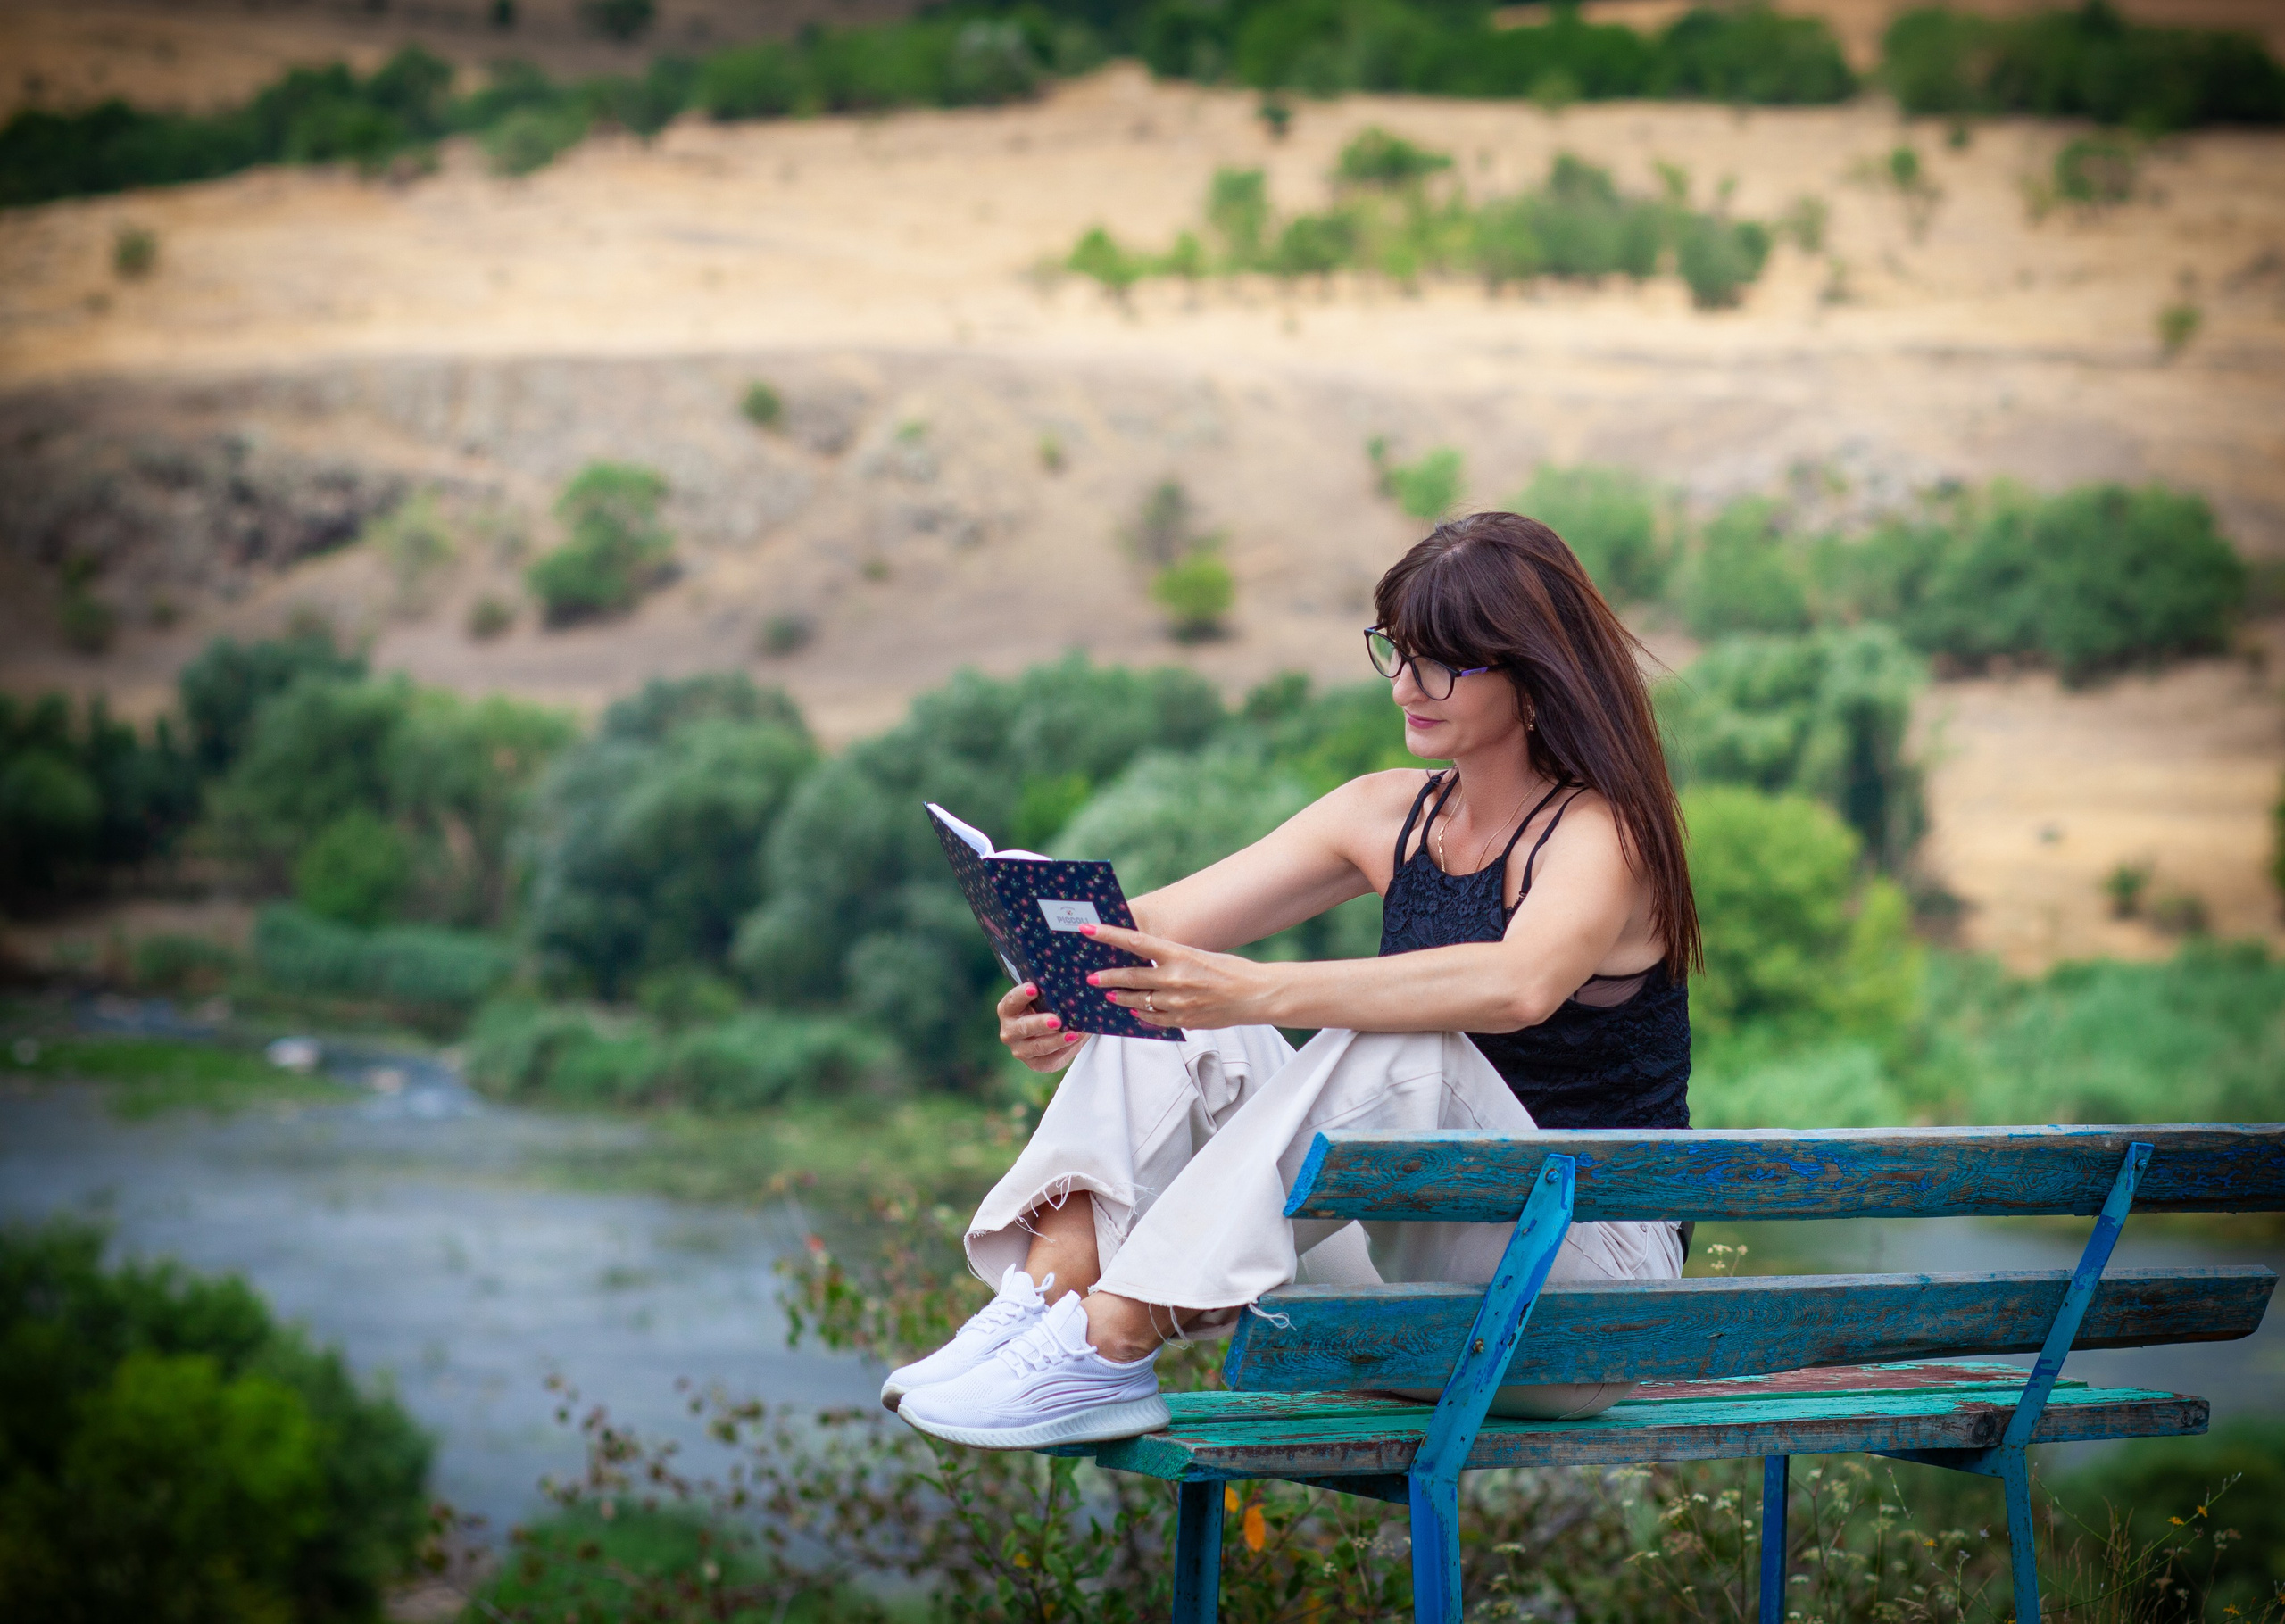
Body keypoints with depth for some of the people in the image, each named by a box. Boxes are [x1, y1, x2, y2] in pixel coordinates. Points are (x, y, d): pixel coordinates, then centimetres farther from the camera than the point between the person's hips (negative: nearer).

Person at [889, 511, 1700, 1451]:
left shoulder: (1600, 833, -14)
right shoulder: (1389, 816, 7)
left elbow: (1518, 985, -37)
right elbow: (1159, 924, -2)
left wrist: (1259, 993, -47)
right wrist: (1059, 993, -24)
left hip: (1594, 1293, -7)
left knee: (1399, 1048, -34)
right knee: (1171, 1016, -8)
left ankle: (1112, 1341, -36)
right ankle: (1044, 1305, -26)